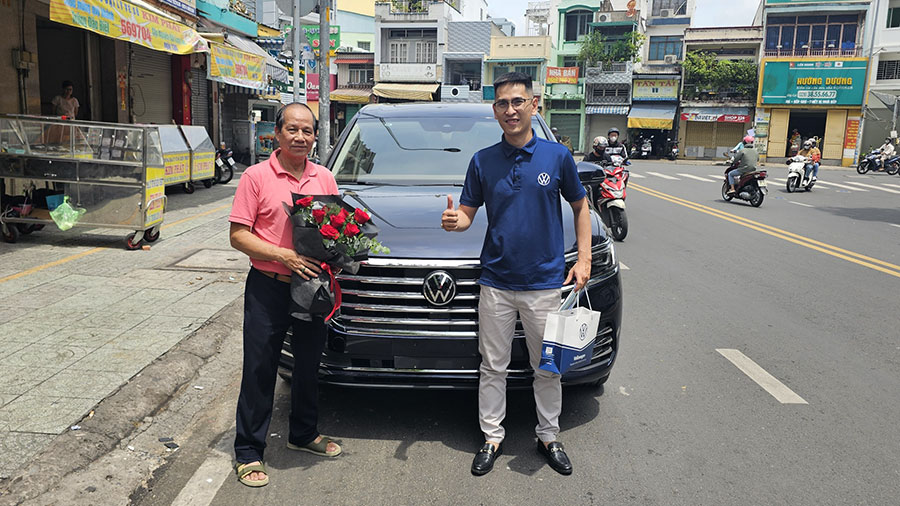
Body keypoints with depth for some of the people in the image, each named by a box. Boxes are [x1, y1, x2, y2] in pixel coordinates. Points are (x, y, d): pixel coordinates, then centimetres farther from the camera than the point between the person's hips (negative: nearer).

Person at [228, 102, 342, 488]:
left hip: (312, 285, 4)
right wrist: (285, 256, -21)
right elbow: (238, 236, -10)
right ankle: (248, 452, 19)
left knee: (309, 365, 17)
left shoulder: (325, 178, 6)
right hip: (268, 288, -4)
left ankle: (304, 434, 37)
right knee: (259, 370, 4)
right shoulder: (257, 177, -7)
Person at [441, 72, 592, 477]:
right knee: (493, 367, 11)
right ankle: (492, 436, 27)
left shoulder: (557, 156, 0)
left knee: (548, 367, 12)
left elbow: (580, 206, 8)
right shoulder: (483, 161, 2)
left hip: (545, 282, 0)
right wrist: (455, 221, -20)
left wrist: (583, 258, 0)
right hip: (496, 282, 1)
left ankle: (549, 436, 30)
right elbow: (468, 213, 5)